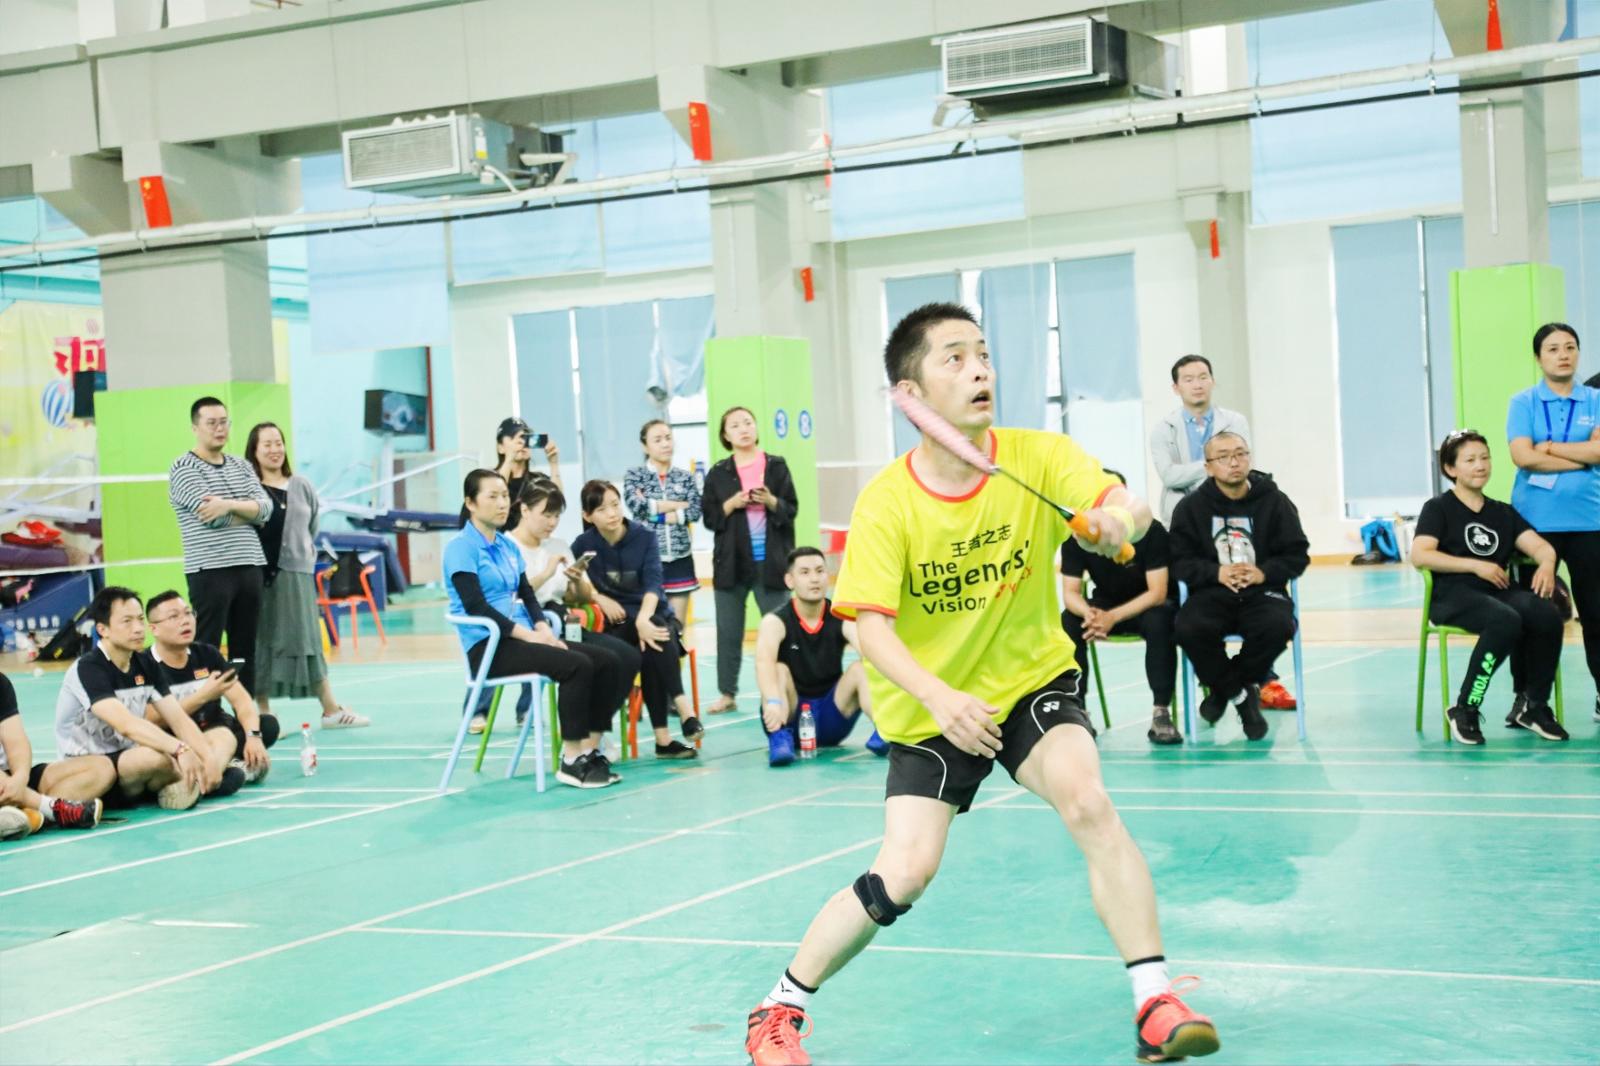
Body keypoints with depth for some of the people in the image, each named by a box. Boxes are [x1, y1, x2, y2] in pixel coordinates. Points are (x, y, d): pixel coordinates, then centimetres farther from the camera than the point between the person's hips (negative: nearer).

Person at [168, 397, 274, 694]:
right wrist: (248, 511, -2)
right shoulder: (184, 468, -3)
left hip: (250, 567, 6)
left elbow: (265, 508, 1)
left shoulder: (241, 466, 16)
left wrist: (230, 505, -16)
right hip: (210, 571, -6)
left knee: (245, 648, 9)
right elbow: (211, 514, -16)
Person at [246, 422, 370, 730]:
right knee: (263, 644, 0)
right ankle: (263, 714, 6)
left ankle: (331, 709, 13)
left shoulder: (301, 486, 12)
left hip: (298, 574, 5)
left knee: (308, 640, 9)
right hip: (261, 575, -5)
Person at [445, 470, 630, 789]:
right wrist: (528, 634, -20)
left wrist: (543, 629, -7)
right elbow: (476, 606, -16)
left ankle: (590, 750, -10)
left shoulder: (508, 546, 18)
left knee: (605, 662, -11)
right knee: (576, 666, -28)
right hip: (488, 647, -8)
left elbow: (527, 595, 14)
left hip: (522, 639, 8)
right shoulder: (461, 548, -7)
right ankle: (571, 761, -22)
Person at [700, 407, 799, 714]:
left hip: (770, 560, -1)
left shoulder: (776, 466, 3)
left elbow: (791, 509, 2)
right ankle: (727, 694, 13)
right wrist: (732, 504, -13)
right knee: (728, 631, 5)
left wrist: (771, 501, -16)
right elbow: (709, 517, 3)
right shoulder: (718, 473, 5)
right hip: (731, 561, 1)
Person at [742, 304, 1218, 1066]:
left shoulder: (1040, 458, -12)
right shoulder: (886, 502, -17)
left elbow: (1122, 506, -26)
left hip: (1032, 680, 1)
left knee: (1086, 800, -26)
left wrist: (1121, 515, -51)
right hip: (928, 708, -1)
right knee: (904, 873, -12)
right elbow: (869, 626, -22)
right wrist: (939, 697, -38)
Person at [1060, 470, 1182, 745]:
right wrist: (1089, 613, -38)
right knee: (1068, 622, -27)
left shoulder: (1150, 531, -22)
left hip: (1148, 605, -3)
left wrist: (1112, 617, -38)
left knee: (1158, 622, -37)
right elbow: (1070, 593, -13)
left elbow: (1157, 593, -24)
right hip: (1104, 605, 3)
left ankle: (1161, 714, -32)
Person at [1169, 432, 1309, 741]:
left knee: (1278, 626, -33)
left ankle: (1223, 687, -3)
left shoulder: (1275, 501, 2)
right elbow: (1180, 560, 1)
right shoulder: (1191, 506, 3)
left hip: (1262, 592, 0)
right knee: (1188, 629, -32)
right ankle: (1241, 694, -5)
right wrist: (1216, 572, -17)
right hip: (1212, 593, 0)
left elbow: (1297, 554, 3)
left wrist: (1264, 572, -15)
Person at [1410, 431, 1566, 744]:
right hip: (1452, 594, -5)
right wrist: (1476, 565, -15)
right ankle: (1466, 710, -22)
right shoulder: (1438, 508, 7)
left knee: (1547, 615, -27)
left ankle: (1533, 706, -9)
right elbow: (1420, 556, -9)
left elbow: (1539, 544, 9)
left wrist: (1547, 564, -16)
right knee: (1505, 621, -36)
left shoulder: (1503, 512, 22)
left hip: (1499, 591, 5)